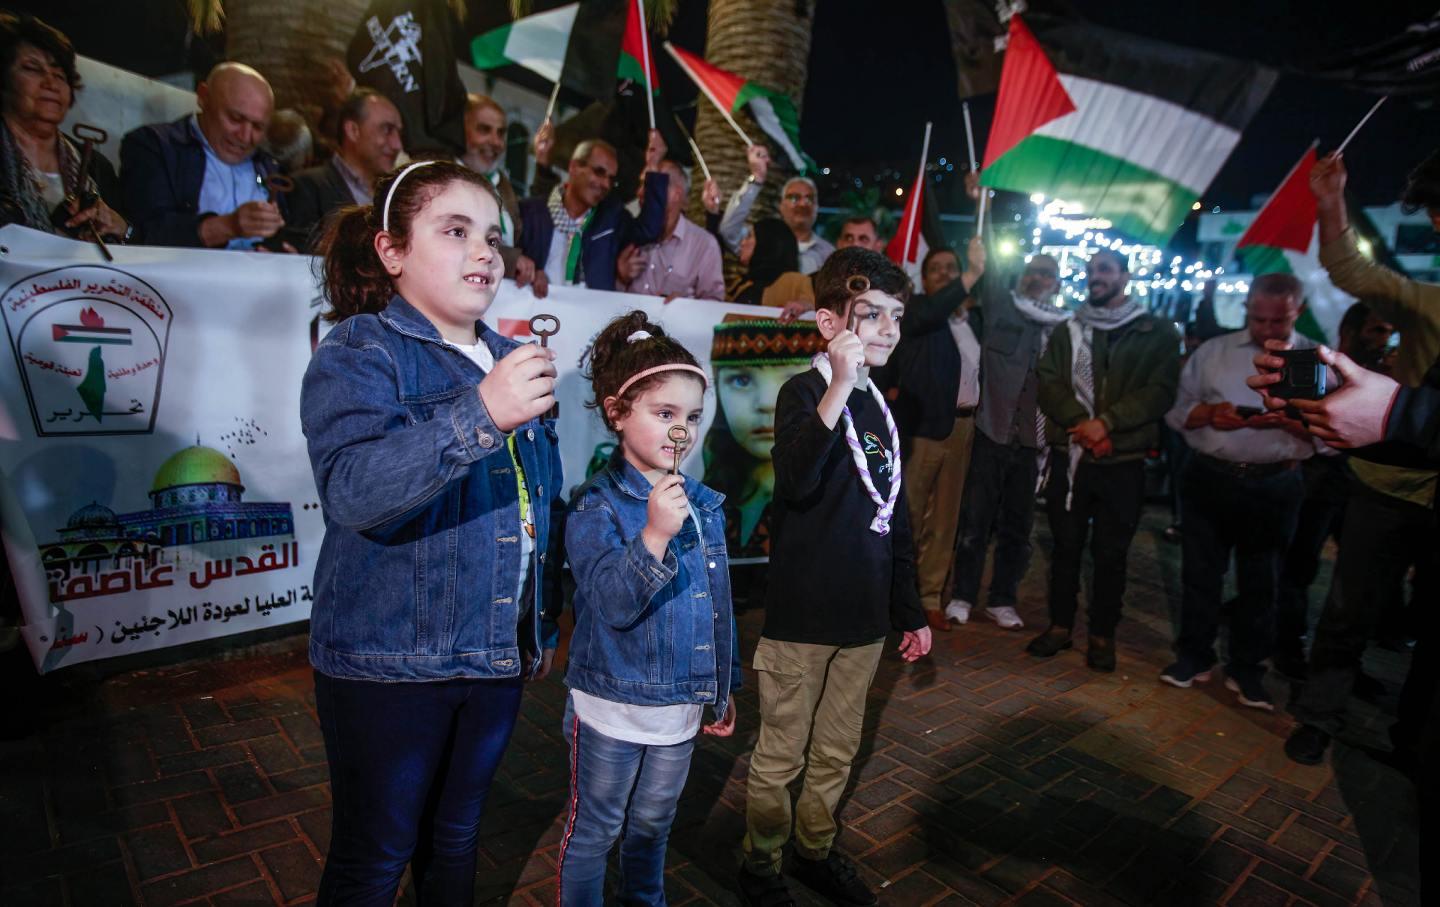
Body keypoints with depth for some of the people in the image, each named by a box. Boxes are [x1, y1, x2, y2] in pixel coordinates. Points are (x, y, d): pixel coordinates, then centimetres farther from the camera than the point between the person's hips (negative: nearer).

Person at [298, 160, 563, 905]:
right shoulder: (359, 352, -10)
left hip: (495, 657, 6)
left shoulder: (509, 361, 9)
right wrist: (479, 417, -41)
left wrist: (543, 625, 17)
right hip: (388, 663, -5)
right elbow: (352, 491, -29)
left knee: (454, 841, 22)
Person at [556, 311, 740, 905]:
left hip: (681, 707, 5)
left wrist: (725, 685, 14)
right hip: (611, 706, -5)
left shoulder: (704, 504, 0)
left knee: (653, 825, 25)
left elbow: (718, 603, 8)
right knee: (595, 832, 15)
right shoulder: (596, 506, -17)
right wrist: (654, 535, -41)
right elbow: (613, 605, -28)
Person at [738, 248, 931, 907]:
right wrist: (841, 385, -35)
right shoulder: (804, 392, -10)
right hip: (801, 614, -6)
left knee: (836, 753, 20)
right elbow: (797, 480, -31)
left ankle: (815, 852, 40)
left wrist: (910, 612, 17)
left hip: (863, 617, 6)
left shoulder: (881, 407, 9)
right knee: (781, 756, 9)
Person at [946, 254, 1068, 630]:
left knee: (1017, 525, 9)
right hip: (992, 431, -2)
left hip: (1033, 441, 2)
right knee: (976, 518, 2)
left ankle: (1002, 600, 22)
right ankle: (962, 596, 14)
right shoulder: (1000, 304, 6)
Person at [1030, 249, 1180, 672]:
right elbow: (1048, 383, 0)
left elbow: (1160, 391, -7)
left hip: (1123, 461, -2)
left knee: (1111, 552, 6)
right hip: (1069, 455, 2)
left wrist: (1105, 422, -18)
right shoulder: (1068, 331, 12)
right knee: (1065, 544, 10)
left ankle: (1102, 634, 19)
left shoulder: (1157, 332, 4)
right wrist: (1081, 424, -15)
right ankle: (1060, 624, 23)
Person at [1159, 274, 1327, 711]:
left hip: (1275, 484, 0)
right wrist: (1207, 414, -17)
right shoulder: (1213, 352, 5)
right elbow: (1176, 410, 4)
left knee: (1261, 581, 9)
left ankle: (1247, 668, 25)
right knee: (1200, 572, 8)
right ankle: (1193, 656, 23)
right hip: (1210, 477, 1)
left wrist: (1290, 422, -21)